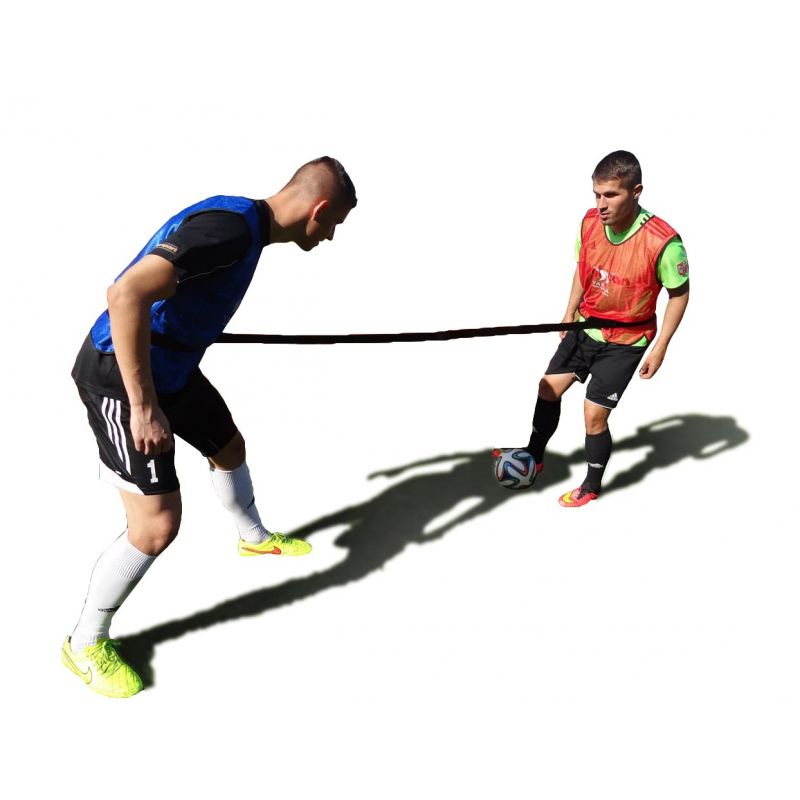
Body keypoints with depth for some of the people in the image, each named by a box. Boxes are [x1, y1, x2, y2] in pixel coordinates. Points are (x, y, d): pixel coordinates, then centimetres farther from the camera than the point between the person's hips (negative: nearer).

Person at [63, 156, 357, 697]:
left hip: (169, 367, 10)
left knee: (228, 446, 27)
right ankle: (86, 643, 15)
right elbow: (126, 295, -35)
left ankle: (254, 536, 56)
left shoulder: (248, 223, 6)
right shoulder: (231, 227, -26)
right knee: (157, 527, -10)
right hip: (120, 375, -10)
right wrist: (143, 408, -31)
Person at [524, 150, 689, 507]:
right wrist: (570, 313, 12)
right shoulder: (590, 222, -12)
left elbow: (679, 293, -14)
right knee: (548, 388, 13)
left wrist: (660, 347, -14)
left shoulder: (663, 242, -28)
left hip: (625, 341, -6)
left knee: (594, 414, -3)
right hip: (586, 326, 6)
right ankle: (534, 457, 37)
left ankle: (591, 487, 23)